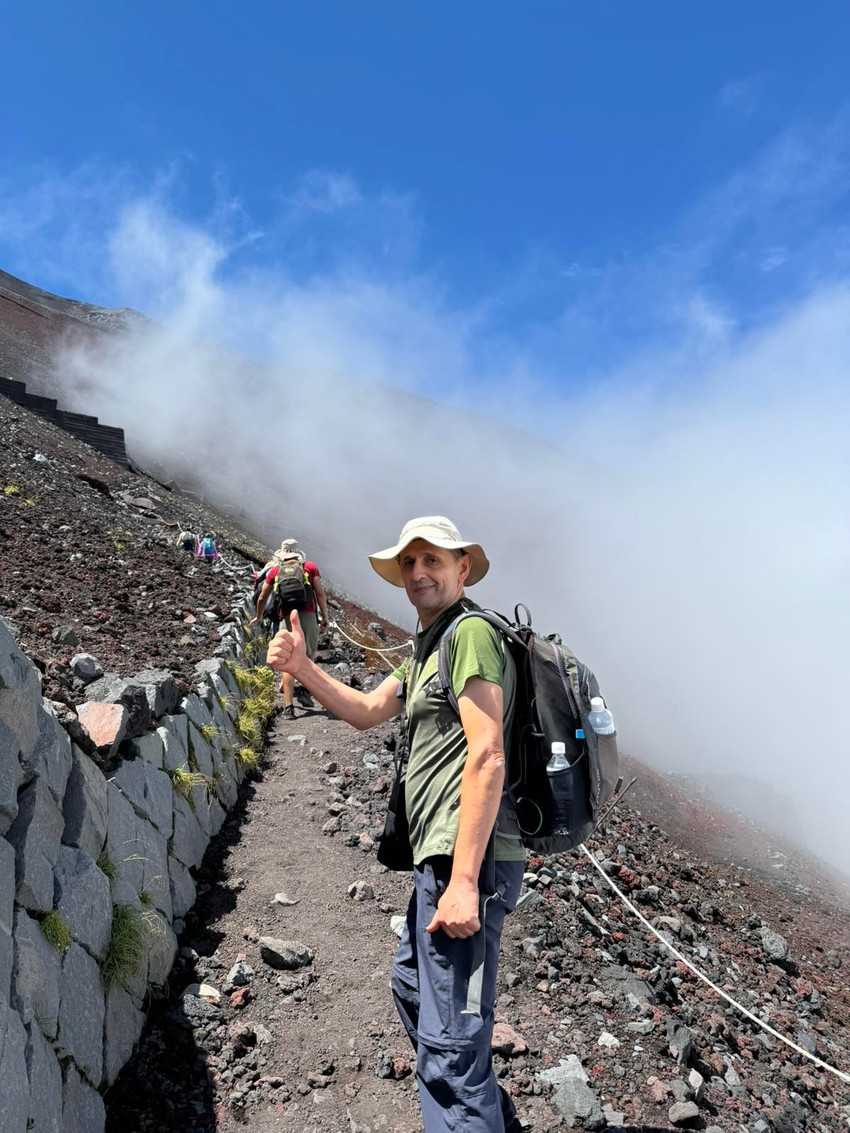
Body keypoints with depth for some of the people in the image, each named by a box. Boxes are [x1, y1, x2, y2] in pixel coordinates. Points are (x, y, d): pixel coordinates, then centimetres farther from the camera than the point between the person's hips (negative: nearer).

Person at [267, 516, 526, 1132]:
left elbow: (486, 758, -22)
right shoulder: (428, 649, 20)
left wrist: (463, 880, -25)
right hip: (439, 859, 11)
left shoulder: (471, 632, -13)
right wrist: (302, 667, 6)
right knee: (412, 986, 28)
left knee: (449, 1045, -6)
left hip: (466, 862, -11)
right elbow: (367, 711, 20)